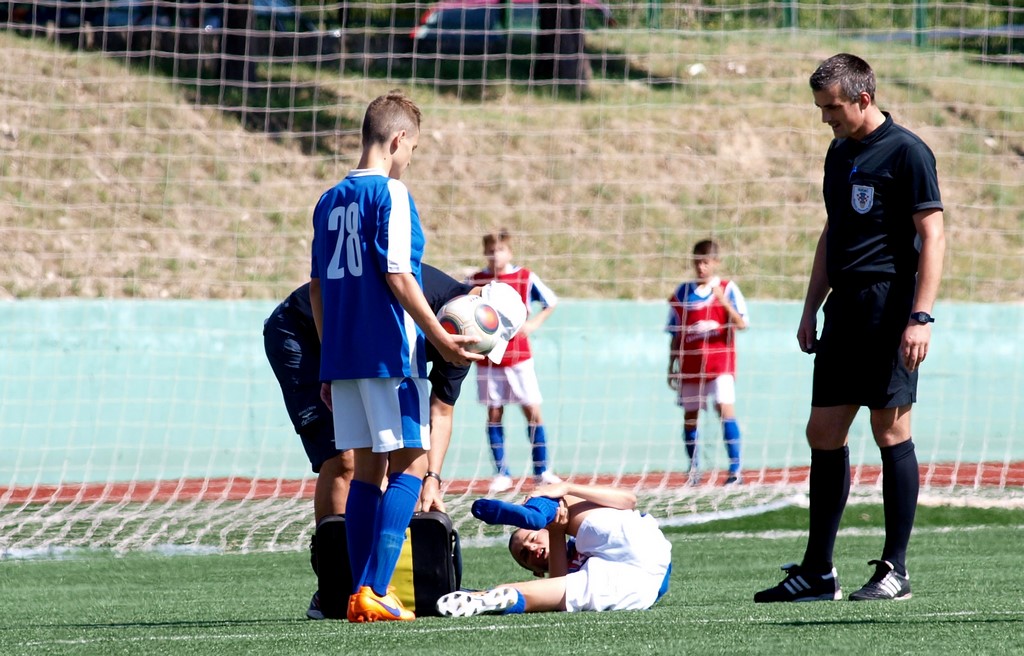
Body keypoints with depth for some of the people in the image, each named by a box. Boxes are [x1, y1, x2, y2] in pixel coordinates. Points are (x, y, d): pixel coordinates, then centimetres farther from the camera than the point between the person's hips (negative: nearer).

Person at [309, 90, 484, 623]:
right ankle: (375, 591, -14)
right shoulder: (391, 194, -9)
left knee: (367, 466, 11)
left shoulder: (329, 201, 13)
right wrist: (443, 341, -11)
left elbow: (316, 287, 15)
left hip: (342, 356, 7)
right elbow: (398, 278, -16)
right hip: (389, 354, -7)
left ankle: (360, 594, 8)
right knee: (410, 463, -4)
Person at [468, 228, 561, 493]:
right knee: (494, 414, 2)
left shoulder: (525, 278, 0)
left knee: (533, 411, -3)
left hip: (519, 357, 0)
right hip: (488, 359, 0)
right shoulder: (475, 281, 0)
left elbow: (551, 302, 12)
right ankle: (501, 474, 8)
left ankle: (542, 471, 7)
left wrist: (534, 323, -1)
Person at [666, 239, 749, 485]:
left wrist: (723, 301, -23)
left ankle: (735, 467, -17)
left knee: (725, 408, -16)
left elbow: (741, 324, -10)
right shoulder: (682, 293, 8)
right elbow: (676, 336, 12)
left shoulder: (728, 289, 1)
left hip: (720, 364, -3)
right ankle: (694, 468, 16)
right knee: (689, 415, 5)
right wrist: (672, 366, 10)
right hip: (690, 366, 4)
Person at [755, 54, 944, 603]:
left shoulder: (906, 152, -8)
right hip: (844, 307, 8)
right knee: (823, 433, 6)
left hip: (889, 306, -8)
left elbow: (932, 236, -12)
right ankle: (817, 572, 10)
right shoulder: (838, 155, 16)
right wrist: (811, 309, 20)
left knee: (890, 432, -5)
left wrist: (920, 316, -19)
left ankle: (895, 570, 1)